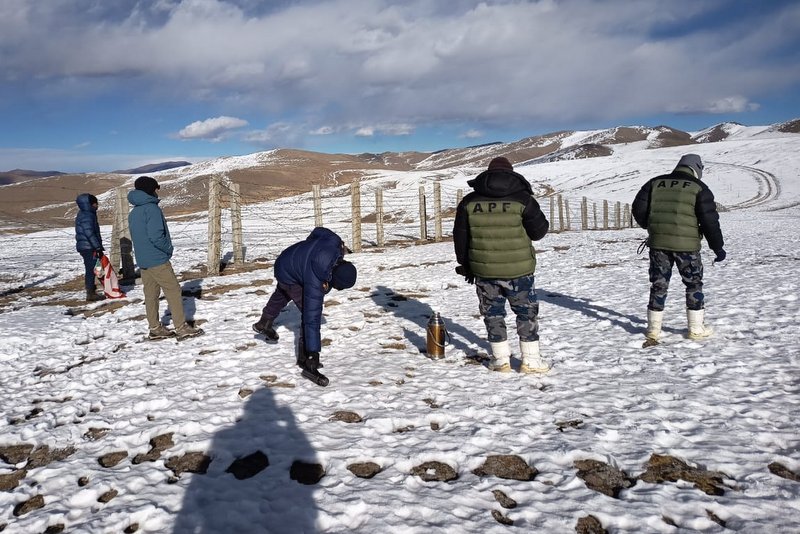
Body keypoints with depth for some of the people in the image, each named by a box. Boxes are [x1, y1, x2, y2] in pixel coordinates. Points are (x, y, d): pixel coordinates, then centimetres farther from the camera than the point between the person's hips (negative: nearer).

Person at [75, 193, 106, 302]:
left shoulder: (87, 214, 17)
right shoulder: (86, 216, -16)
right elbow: (89, 233, -22)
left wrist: (98, 246, 23)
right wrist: (98, 247, -20)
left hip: (88, 247, 10)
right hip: (88, 247, -10)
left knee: (91, 270, 16)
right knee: (91, 270, -6)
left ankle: (92, 292, 24)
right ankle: (90, 294, -3)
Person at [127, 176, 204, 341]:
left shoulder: (133, 213, 13)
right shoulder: (152, 208, -15)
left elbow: (137, 237, 17)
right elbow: (155, 235, -24)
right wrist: (169, 248, -8)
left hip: (142, 261, 8)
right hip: (158, 260, -8)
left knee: (151, 294, 11)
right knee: (173, 291, -3)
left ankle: (155, 329, 16)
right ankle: (182, 328, -2)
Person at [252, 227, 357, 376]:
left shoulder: (334, 242, -32)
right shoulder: (315, 284, -44)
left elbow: (318, 231, -10)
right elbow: (312, 319, -42)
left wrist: (307, 246, 13)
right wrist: (313, 353, -39)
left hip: (287, 261, 8)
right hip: (289, 277, -8)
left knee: (282, 294, 34)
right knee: (311, 313, -13)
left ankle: (264, 323, 60)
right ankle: (305, 358, 0)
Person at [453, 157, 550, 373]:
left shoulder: (469, 201, 2)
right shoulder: (522, 199, -7)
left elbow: (460, 237, 6)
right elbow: (539, 231, -2)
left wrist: (465, 266, 16)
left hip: (483, 270, 2)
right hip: (518, 270, -2)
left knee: (492, 312, 14)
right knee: (526, 312, 11)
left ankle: (501, 359, 17)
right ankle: (531, 360, 14)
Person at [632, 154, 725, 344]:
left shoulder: (655, 183, 9)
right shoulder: (699, 188, 1)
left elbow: (638, 209, 7)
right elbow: (710, 220, -4)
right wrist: (718, 247, 3)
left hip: (658, 243, 3)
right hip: (686, 244, -2)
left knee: (658, 285, 10)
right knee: (694, 284, 13)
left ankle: (653, 330, 11)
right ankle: (696, 329, 18)